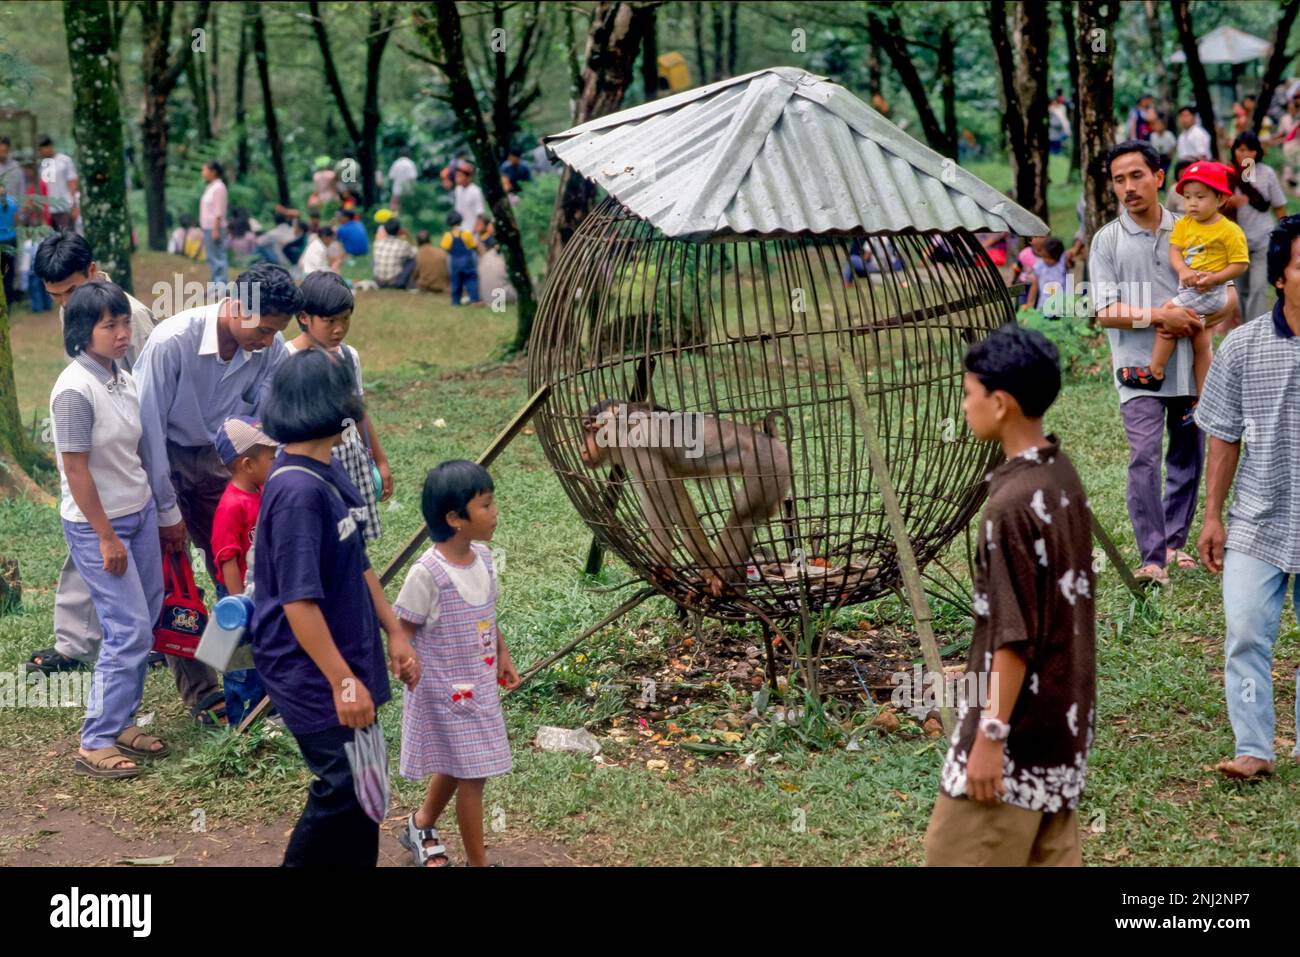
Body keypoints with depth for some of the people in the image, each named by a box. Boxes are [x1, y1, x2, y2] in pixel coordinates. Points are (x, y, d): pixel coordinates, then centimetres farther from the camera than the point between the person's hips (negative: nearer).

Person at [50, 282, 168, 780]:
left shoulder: (122, 378, 3)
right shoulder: (75, 389, -22)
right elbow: (75, 469, -20)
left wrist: (152, 507, 17)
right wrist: (107, 537, -17)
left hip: (140, 513, 8)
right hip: (97, 524, -8)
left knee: (144, 622, 12)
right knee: (129, 630, -7)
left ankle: (121, 722, 24)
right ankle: (96, 743, 3)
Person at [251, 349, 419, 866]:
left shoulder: (330, 472, 6)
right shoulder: (297, 490, -24)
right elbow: (298, 601, -25)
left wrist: (394, 633, 15)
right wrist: (342, 681, -24)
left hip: (348, 662, 9)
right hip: (312, 674, -9)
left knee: (360, 789, 16)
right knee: (344, 789, -2)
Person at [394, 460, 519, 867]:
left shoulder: (483, 558, -1)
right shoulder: (428, 573, -24)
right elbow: (402, 631, -17)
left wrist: (503, 657, 15)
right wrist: (416, 679, -19)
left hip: (480, 686, 8)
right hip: (446, 693, -8)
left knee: (456, 768, 22)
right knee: (472, 774, 0)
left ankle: (421, 826, 47)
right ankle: (478, 862, 15)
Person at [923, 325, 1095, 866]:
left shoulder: (1013, 505, -22)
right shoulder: (1063, 480, 5)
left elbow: (1015, 637, -22)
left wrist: (990, 735, -16)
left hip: (1018, 727, -9)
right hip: (1061, 721, 9)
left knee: (958, 856, 2)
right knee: (1051, 857, 13)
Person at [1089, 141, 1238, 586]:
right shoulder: (1107, 240, 1)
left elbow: (1229, 295, 9)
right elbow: (1104, 311, -7)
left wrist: (1196, 320, -10)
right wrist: (1159, 318, -17)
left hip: (1190, 365, 3)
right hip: (1139, 367, -3)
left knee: (1187, 458, 11)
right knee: (1144, 458, -13)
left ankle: (1174, 543, 26)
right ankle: (1152, 558, -12)